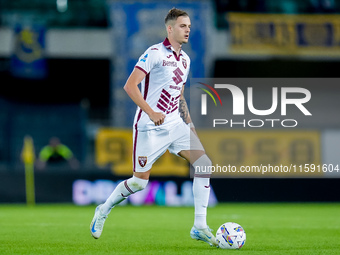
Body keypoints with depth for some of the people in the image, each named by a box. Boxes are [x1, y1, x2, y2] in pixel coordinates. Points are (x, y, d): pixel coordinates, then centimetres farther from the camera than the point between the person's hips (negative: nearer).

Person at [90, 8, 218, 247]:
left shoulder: (185, 59, 13)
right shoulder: (155, 53, -11)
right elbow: (130, 86, -18)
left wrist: (189, 123, 17)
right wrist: (150, 112, -27)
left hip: (175, 124, 7)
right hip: (150, 127, -7)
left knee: (204, 162, -11)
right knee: (140, 181, -3)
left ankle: (200, 226, -9)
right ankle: (104, 210, 24)